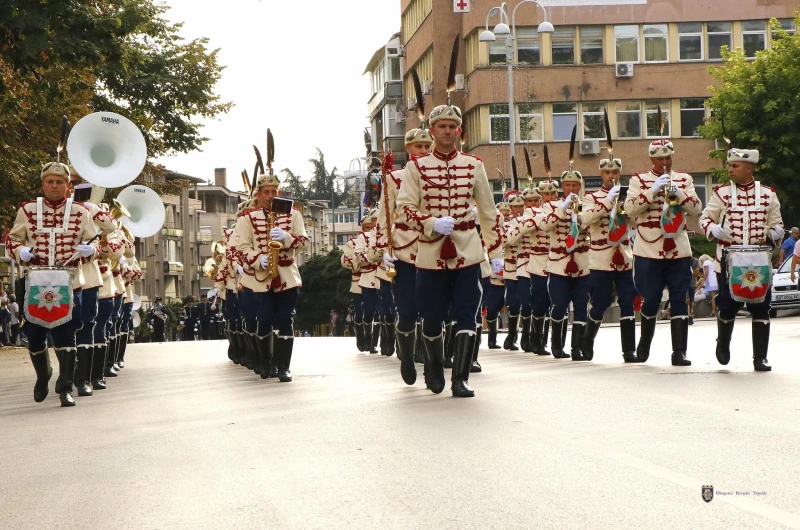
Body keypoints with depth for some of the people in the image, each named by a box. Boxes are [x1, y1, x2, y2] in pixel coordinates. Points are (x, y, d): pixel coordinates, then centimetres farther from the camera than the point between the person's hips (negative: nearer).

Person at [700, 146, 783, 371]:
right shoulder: (721, 193, 4)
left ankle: (760, 358, 4)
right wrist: (713, 229, -15)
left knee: (761, 308, -2)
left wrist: (776, 232, -10)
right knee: (728, 305, 1)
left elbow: (776, 223, 13)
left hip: (759, 260, 1)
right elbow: (705, 217, 6)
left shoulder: (768, 194, 7)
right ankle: (723, 344, 30)